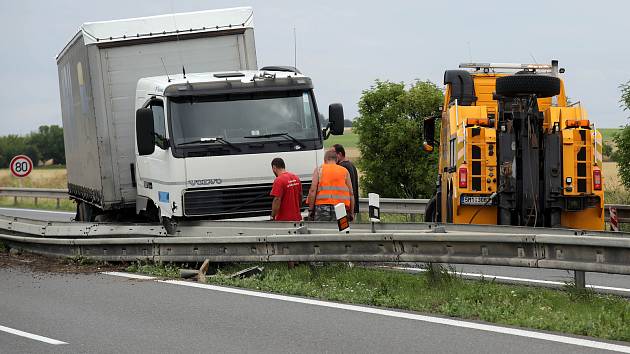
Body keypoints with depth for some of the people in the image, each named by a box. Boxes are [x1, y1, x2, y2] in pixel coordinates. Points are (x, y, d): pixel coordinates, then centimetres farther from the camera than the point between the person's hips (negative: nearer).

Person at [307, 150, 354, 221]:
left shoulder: (319, 170, 10)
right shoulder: (344, 171, 15)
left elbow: (313, 190, 0)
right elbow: (351, 193, 10)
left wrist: (310, 209, 2)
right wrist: (351, 213, 14)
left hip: (322, 205, -2)